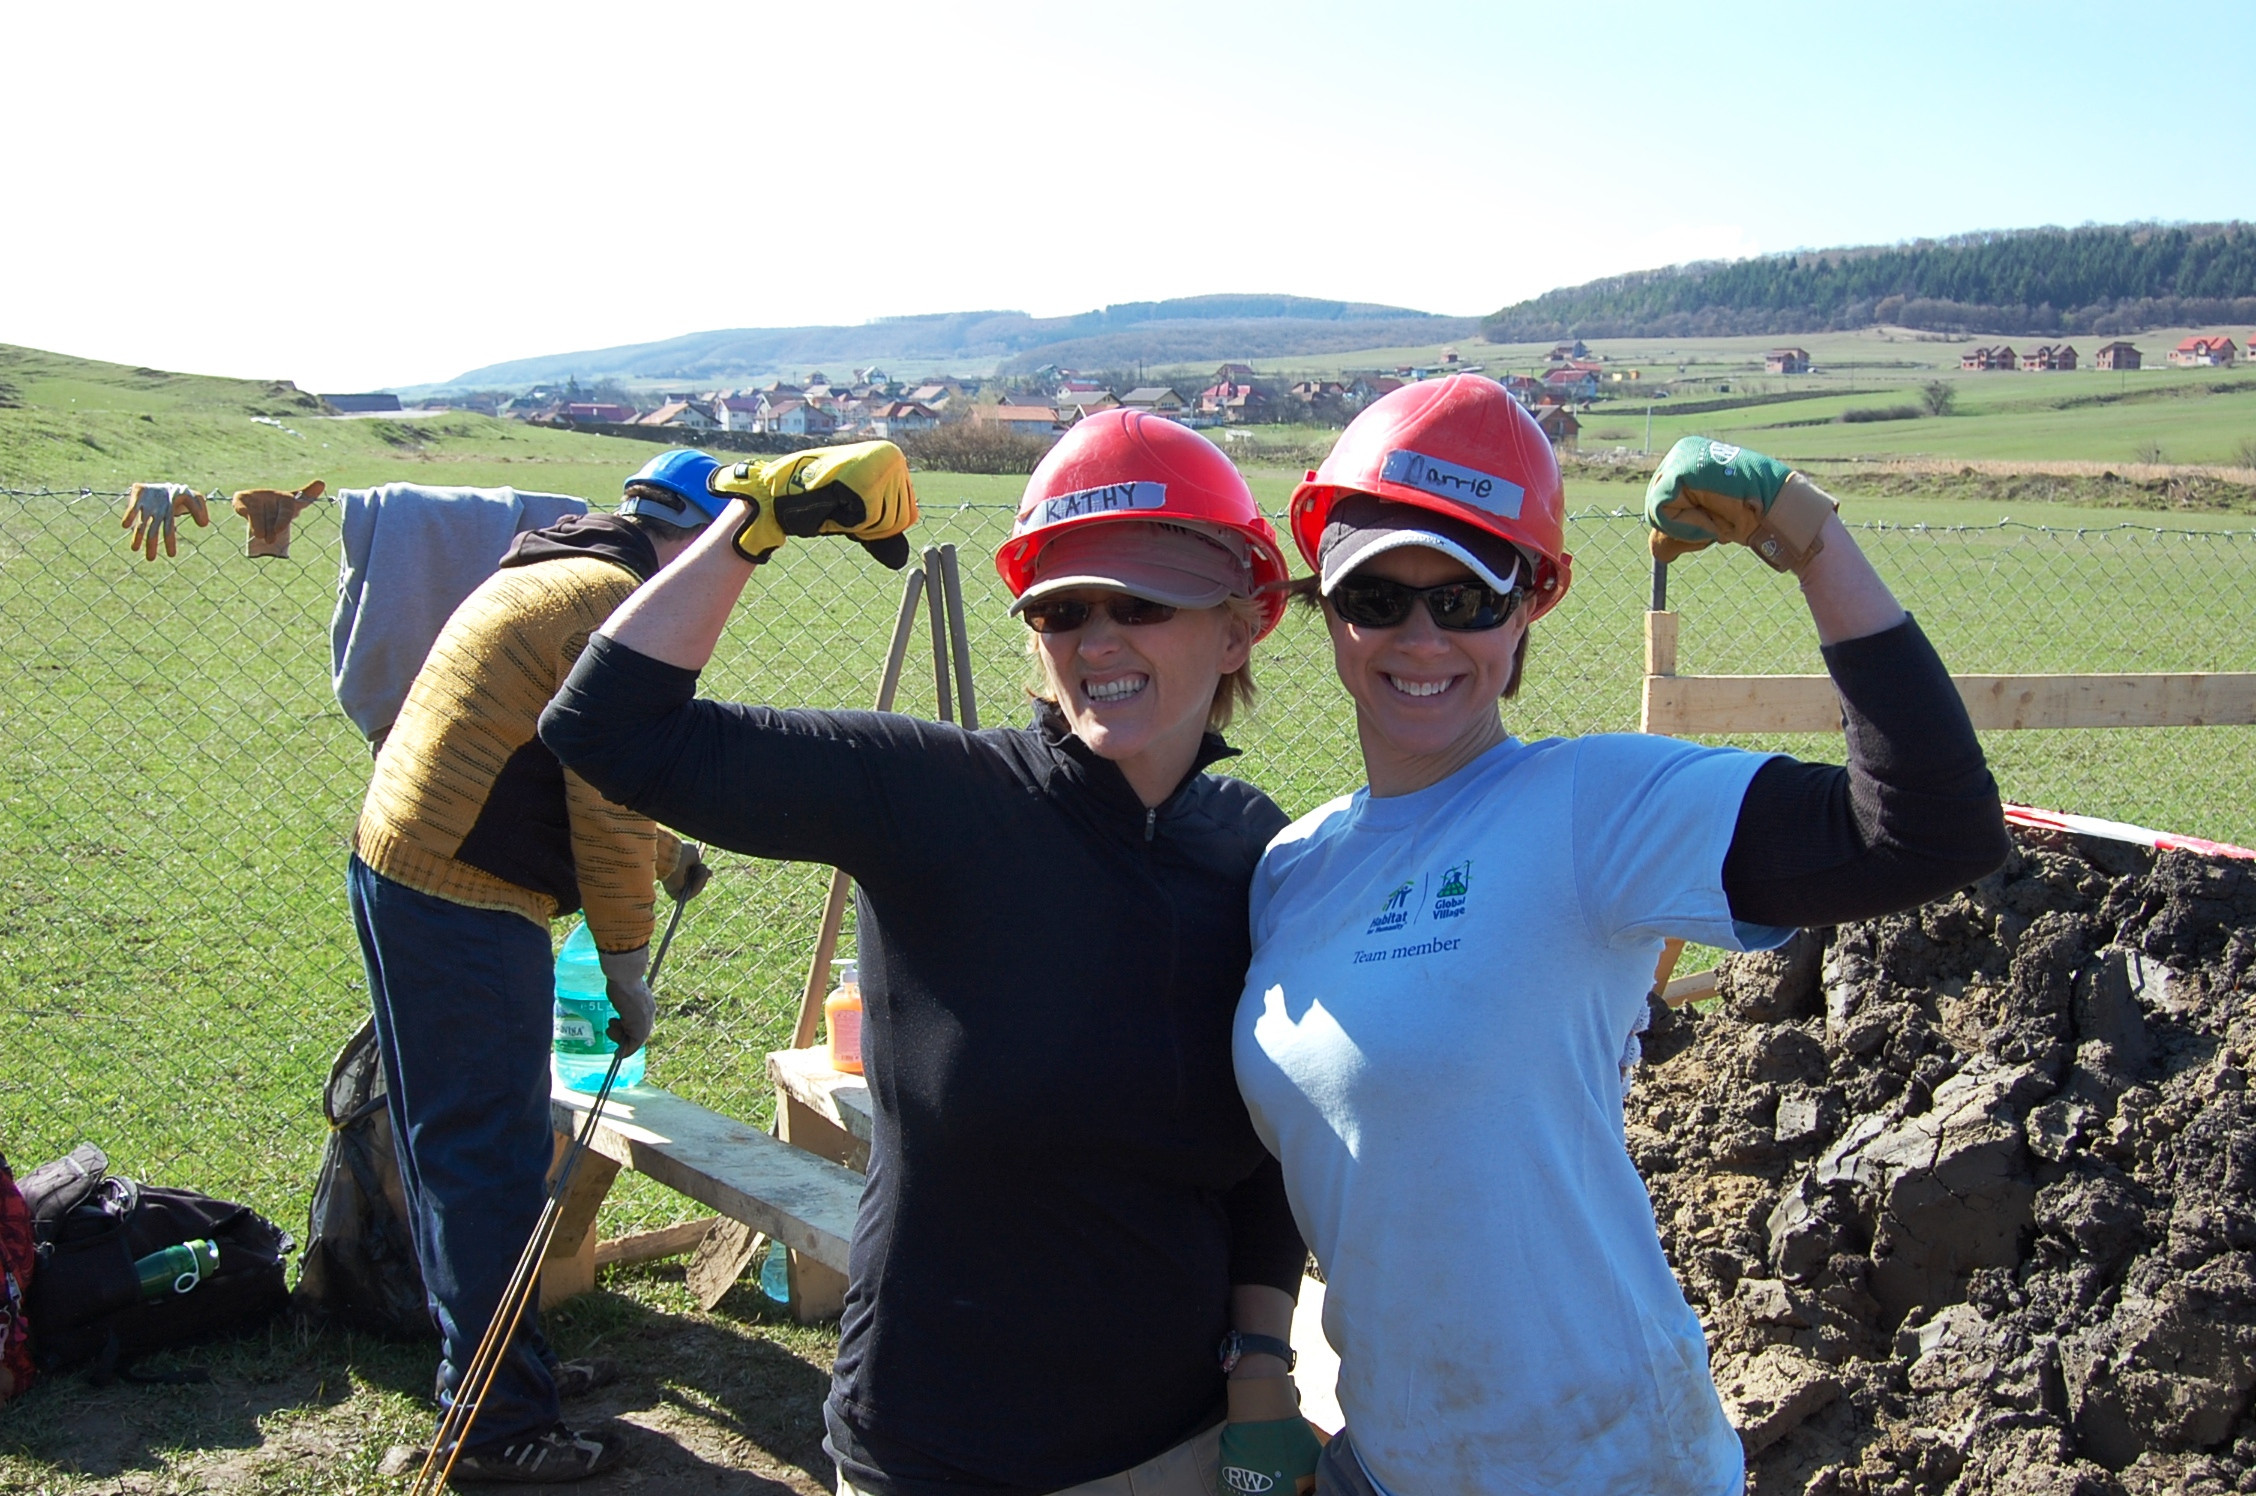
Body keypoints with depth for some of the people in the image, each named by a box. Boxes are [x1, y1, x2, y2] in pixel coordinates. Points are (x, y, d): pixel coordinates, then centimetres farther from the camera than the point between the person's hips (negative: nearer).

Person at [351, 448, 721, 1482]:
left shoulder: (545, 577, 20)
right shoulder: (621, 604, -12)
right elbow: (609, 805, -15)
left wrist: (663, 854, 39)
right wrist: (626, 962, -8)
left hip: (394, 869, 11)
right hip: (464, 906, -11)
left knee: (458, 1152, 18)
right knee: (491, 1162, -2)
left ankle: (497, 1364, 32)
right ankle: (497, 1428, 8)